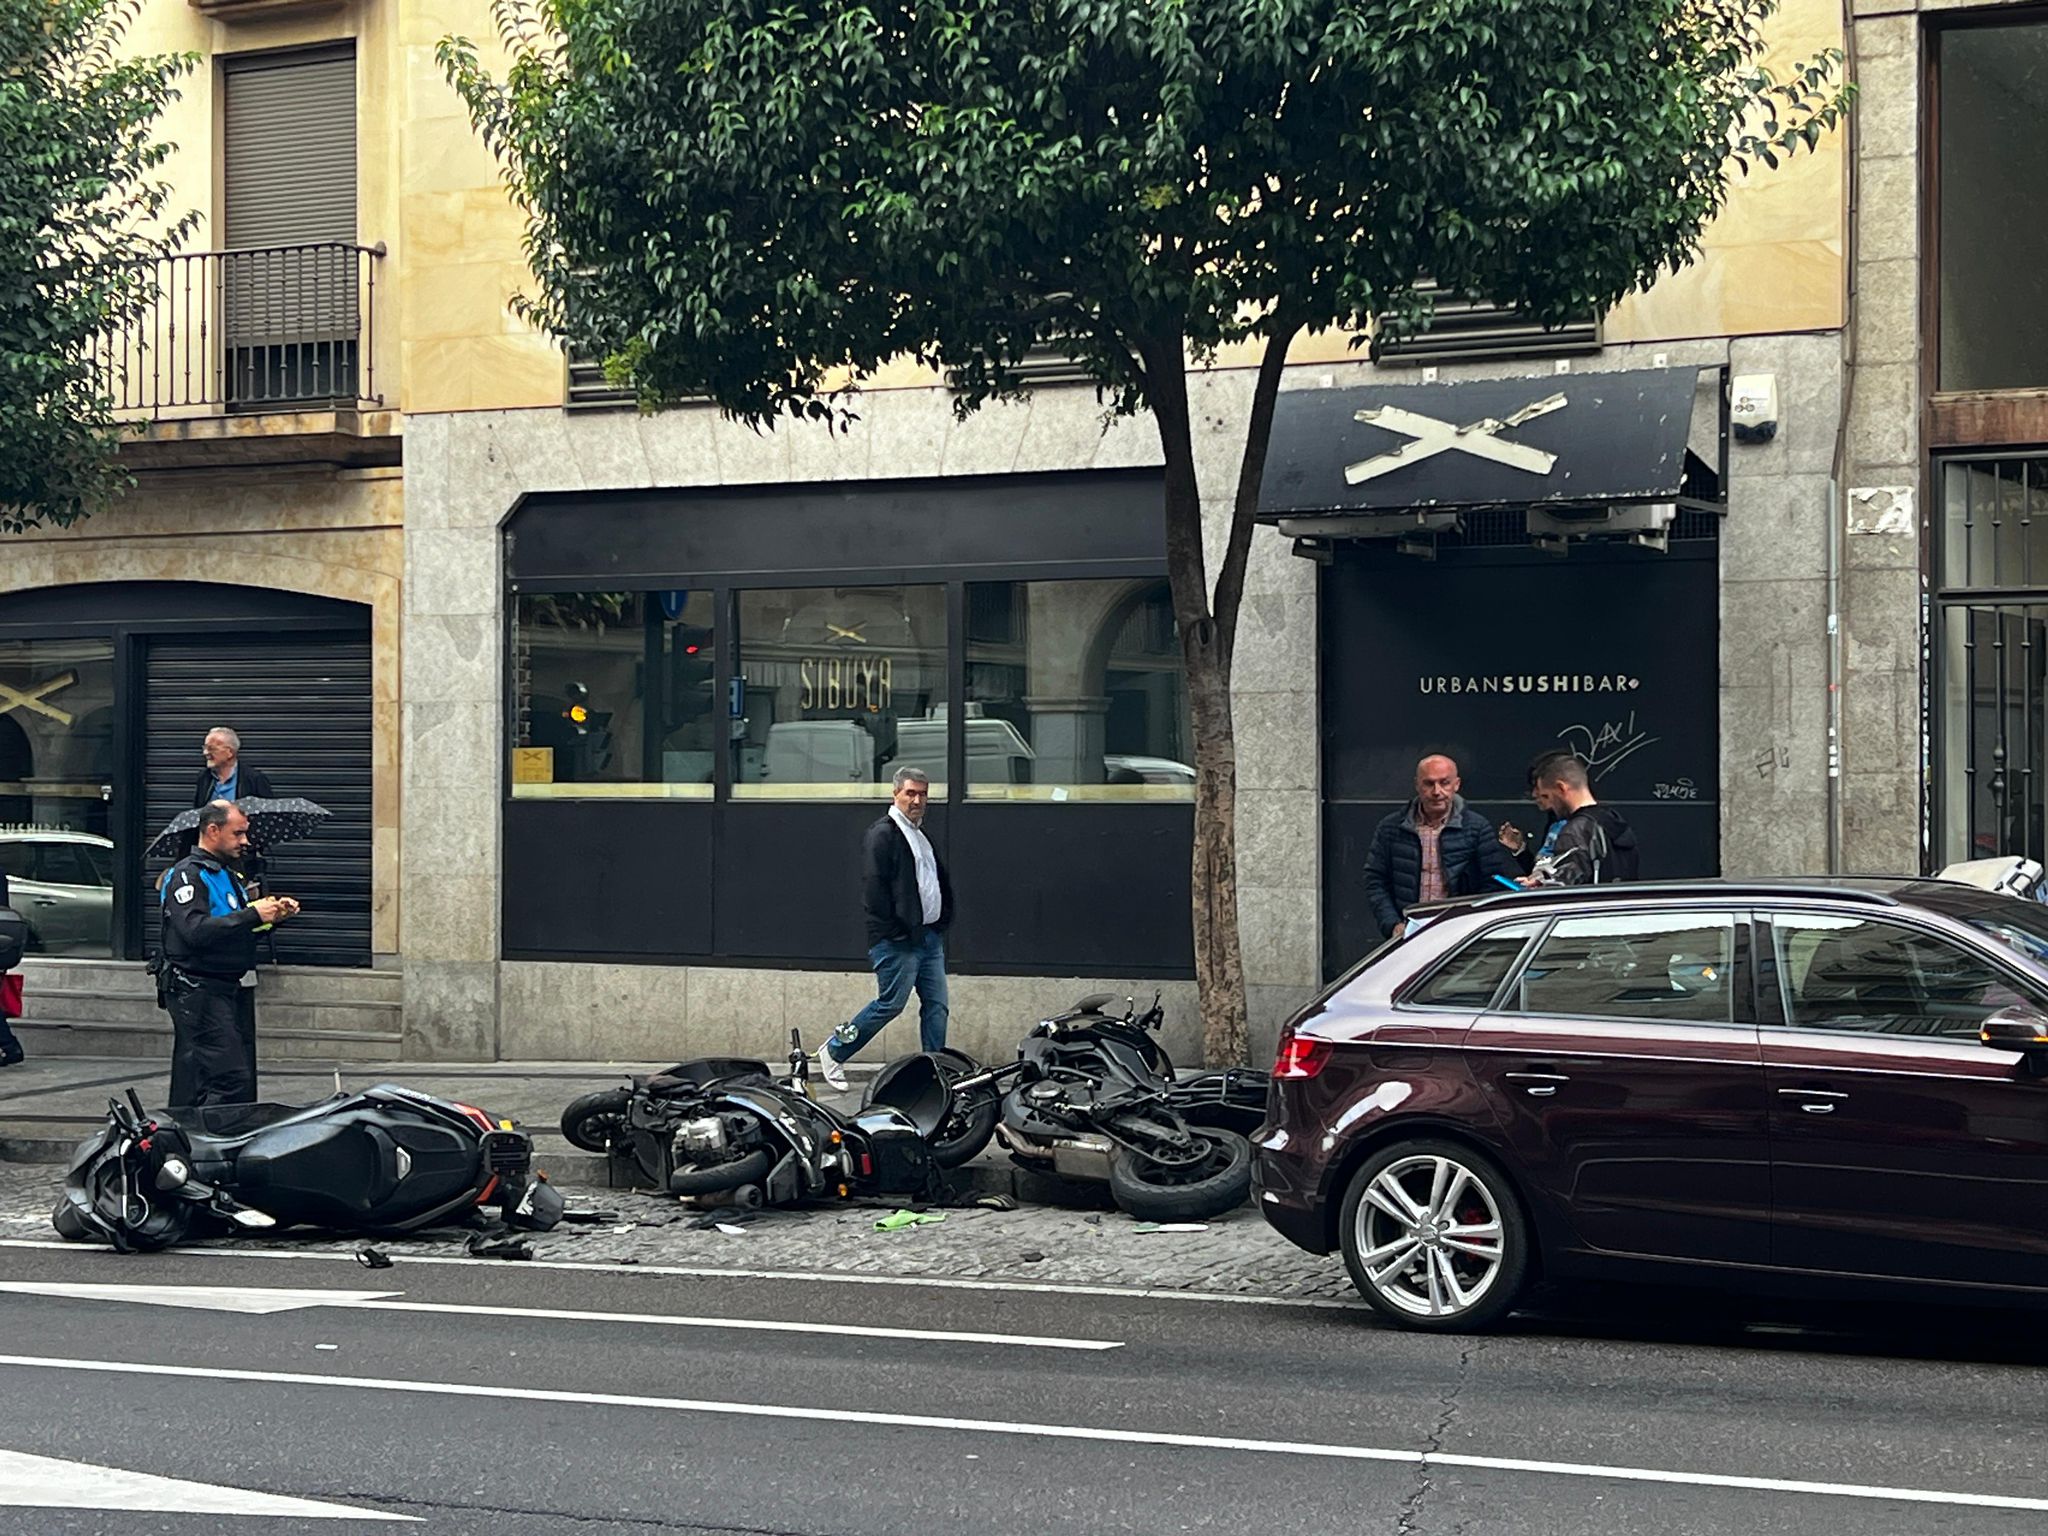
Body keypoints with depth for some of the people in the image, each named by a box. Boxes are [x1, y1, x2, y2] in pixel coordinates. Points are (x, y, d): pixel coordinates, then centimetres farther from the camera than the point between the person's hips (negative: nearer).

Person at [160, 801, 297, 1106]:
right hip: (200, 990, -10)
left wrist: (276, 913, 10)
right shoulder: (187, 875, -9)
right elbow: (196, 930, -25)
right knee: (230, 1081, -18)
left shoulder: (229, 874, 21)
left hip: (233, 988, 10)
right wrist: (253, 914, -23)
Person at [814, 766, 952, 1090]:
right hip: (897, 941, -9)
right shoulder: (881, 834, -11)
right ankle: (834, 1051, 12)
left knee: (936, 1006, 5)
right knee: (891, 1004, -4)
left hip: (930, 936, 9)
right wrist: (896, 929, -18)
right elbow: (874, 889, -18)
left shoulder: (922, 834, 19)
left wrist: (943, 917, 14)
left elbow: (939, 881, 28)